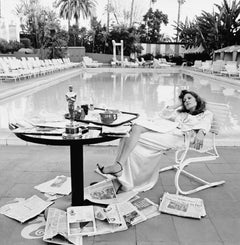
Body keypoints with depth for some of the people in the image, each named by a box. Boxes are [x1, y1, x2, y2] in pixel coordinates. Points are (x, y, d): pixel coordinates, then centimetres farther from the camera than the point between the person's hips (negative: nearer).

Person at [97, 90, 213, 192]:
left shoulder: (206, 114, 23)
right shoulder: (180, 112, 41)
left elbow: (205, 124, 0)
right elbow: (164, 114, 28)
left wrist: (201, 132, -23)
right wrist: (179, 104, 35)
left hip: (176, 134, -7)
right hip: (162, 127, 7)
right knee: (137, 127, -23)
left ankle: (118, 166, -34)